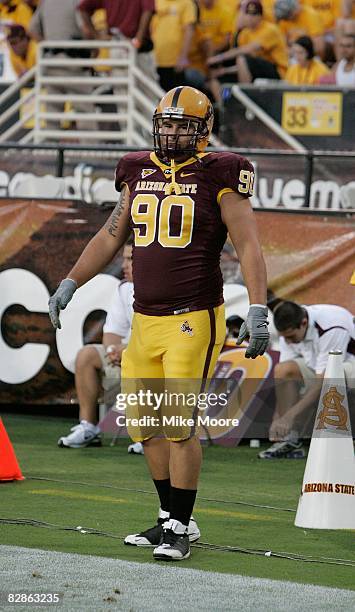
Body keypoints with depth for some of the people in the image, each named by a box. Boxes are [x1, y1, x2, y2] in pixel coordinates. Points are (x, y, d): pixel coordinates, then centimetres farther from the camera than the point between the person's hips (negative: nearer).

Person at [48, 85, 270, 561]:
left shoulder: (217, 177, -6)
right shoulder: (139, 173, 11)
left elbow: (248, 246, -9)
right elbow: (111, 237, 21)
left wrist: (258, 311, -18)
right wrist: (70, 284, 18)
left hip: (194, 321, -6)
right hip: (145, 321, 6)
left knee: (181, 424, -8)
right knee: (145, 424, 9)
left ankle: (179, 530, 2)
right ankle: (169, 517, 22)